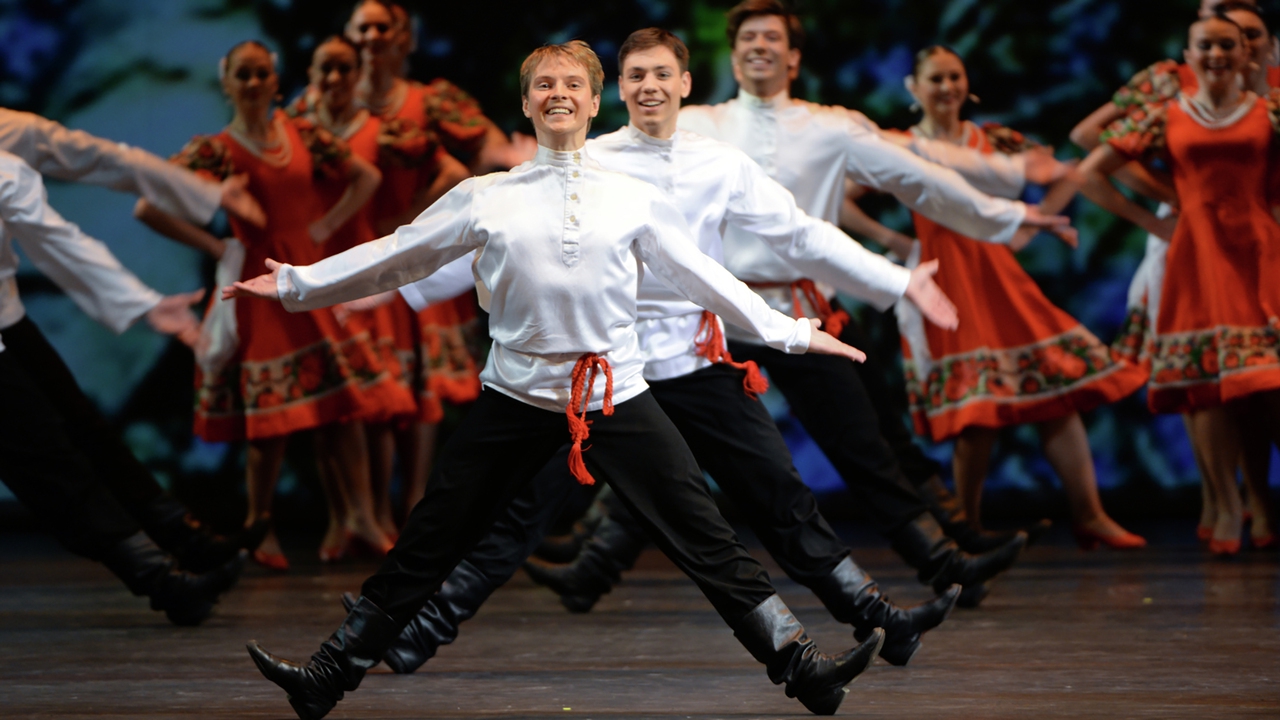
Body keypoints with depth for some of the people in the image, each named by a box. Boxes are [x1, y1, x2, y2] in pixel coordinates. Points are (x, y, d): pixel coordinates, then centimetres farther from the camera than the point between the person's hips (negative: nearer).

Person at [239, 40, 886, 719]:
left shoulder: (634, 198, 7)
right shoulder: (485, 197, 6)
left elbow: (699, 274, 14)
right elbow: (396, 256, 12)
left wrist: (789, 331, 14)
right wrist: (296, 284, 14)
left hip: (616, 394, 0)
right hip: (516, 399, 0)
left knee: (707, 541, -3)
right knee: (425, 548, 4)